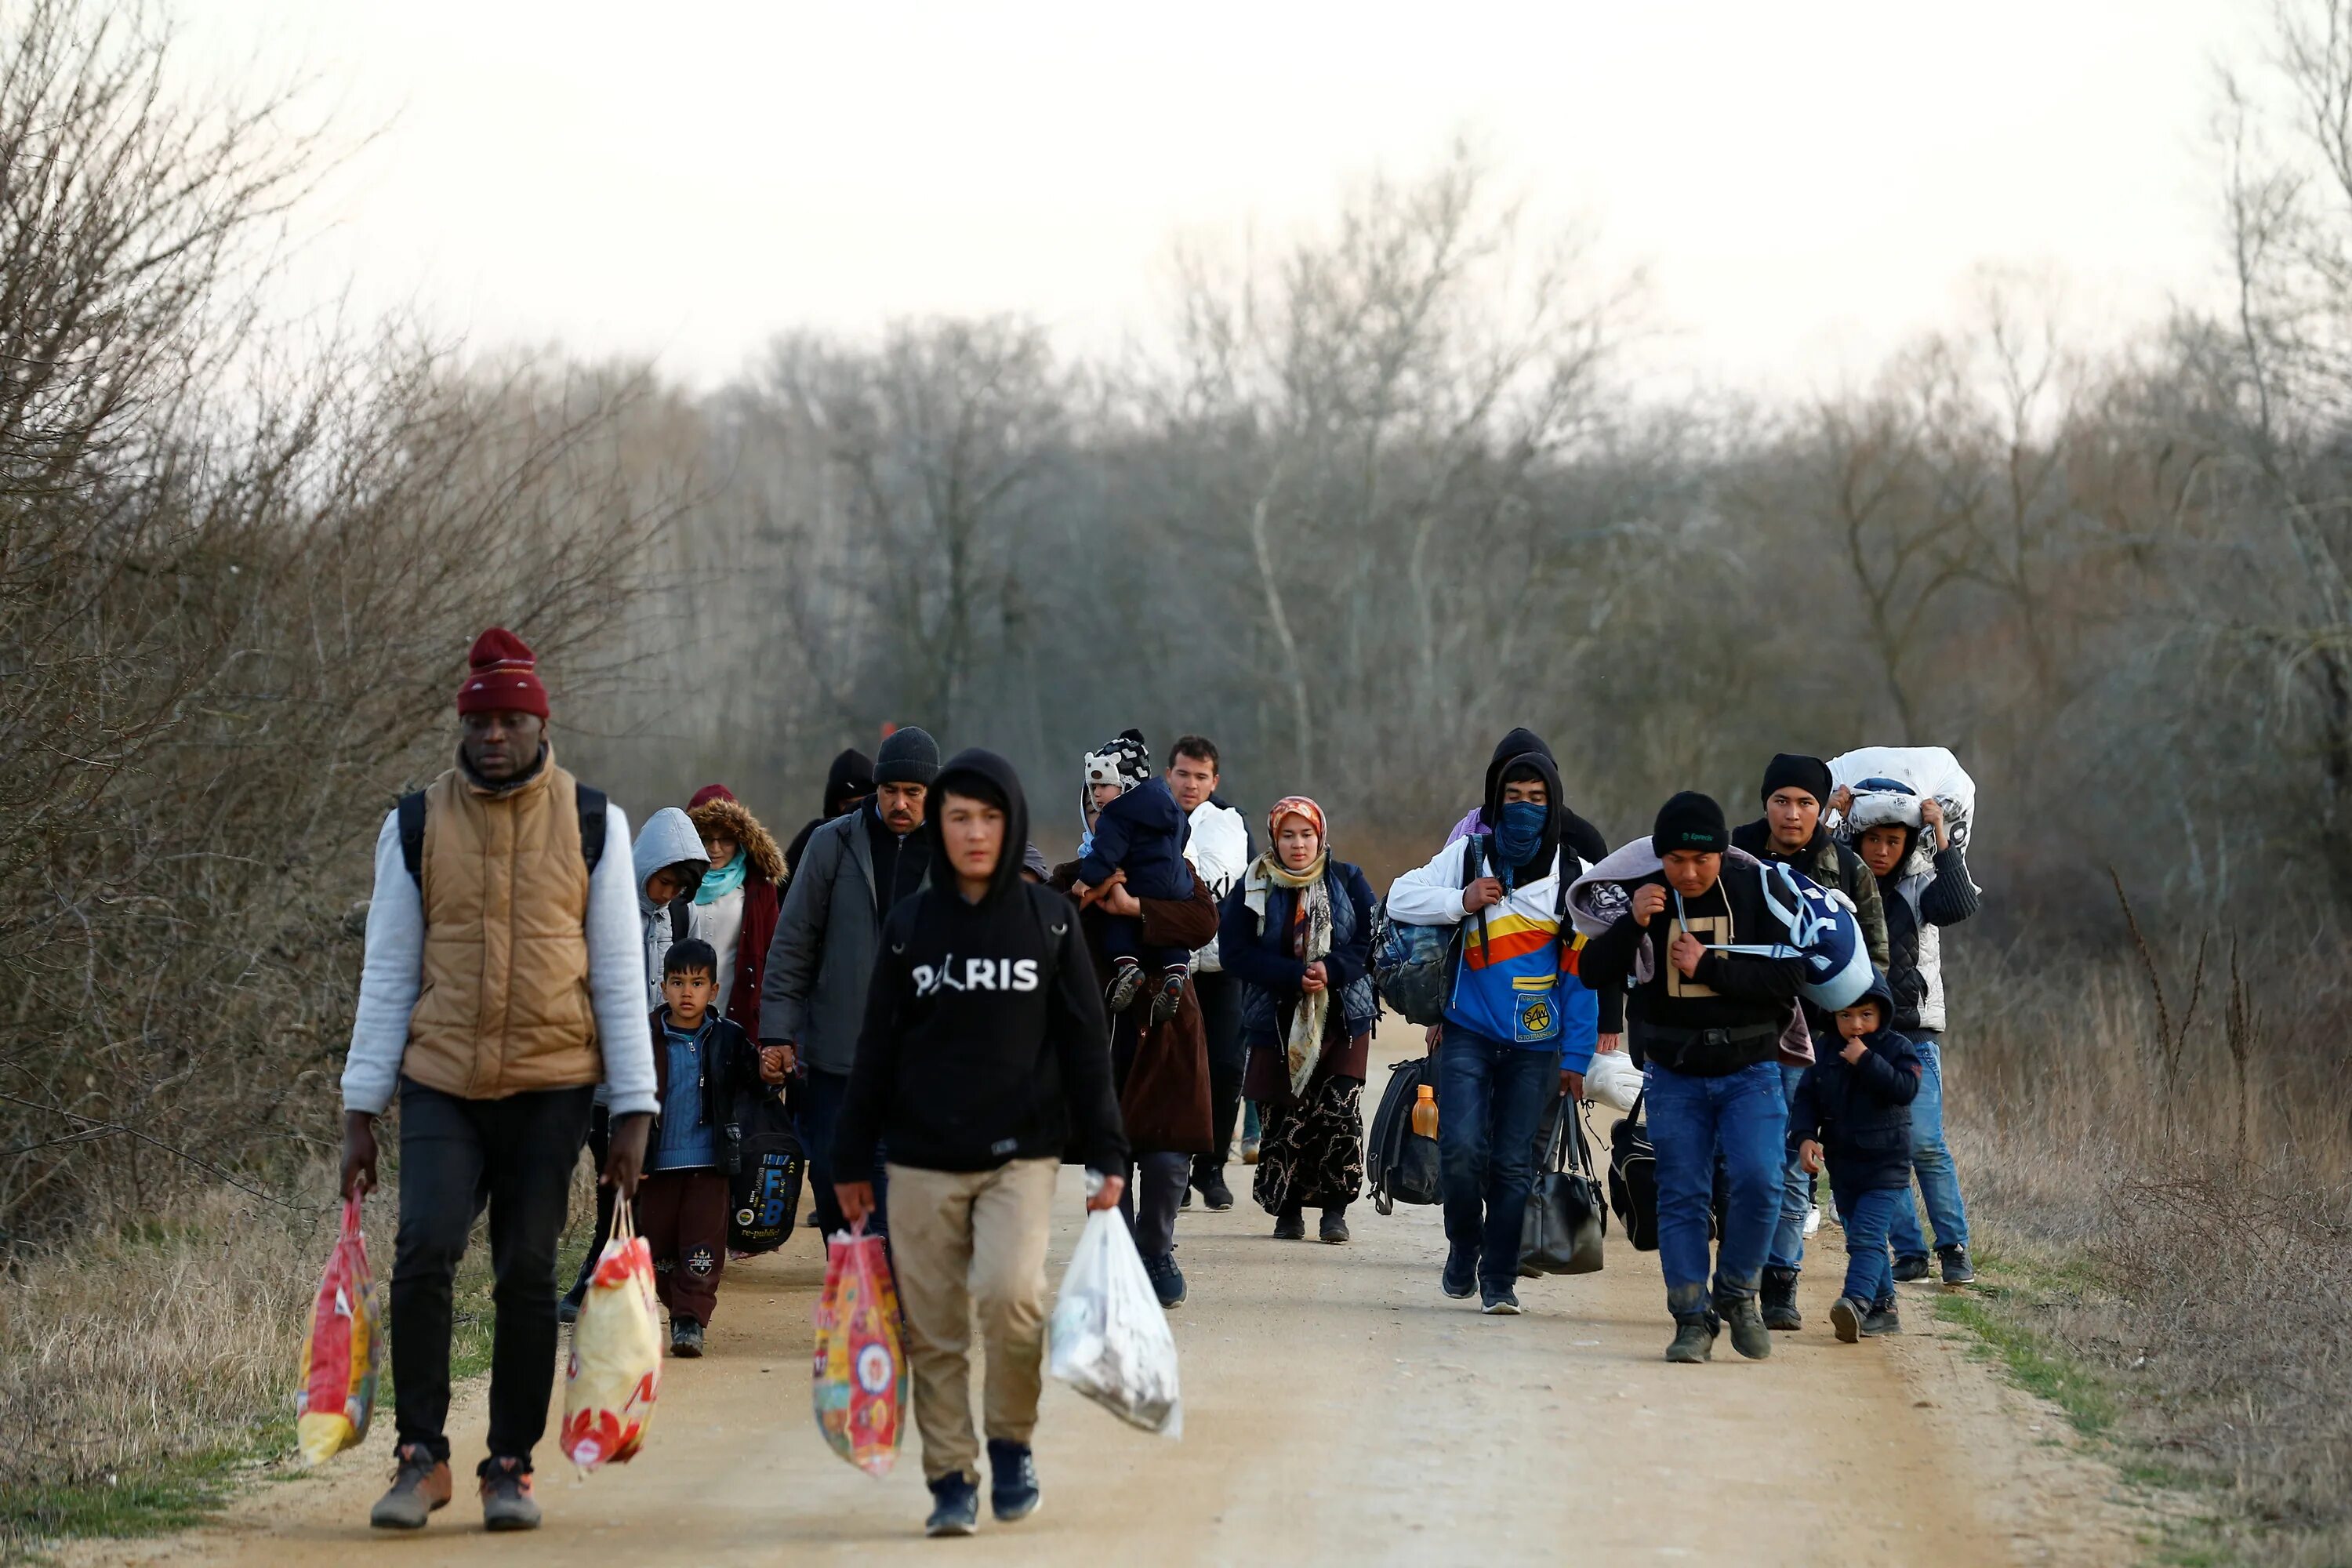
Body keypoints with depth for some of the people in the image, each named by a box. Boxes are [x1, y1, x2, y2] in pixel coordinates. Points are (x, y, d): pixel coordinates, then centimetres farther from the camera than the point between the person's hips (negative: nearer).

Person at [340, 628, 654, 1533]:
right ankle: (421, 1454, -2)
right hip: (441, 1083, 0)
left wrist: (634, 1110, -1)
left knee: (527, 1274, 2)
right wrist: (360, 1110, 4)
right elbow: (387, 975, 8)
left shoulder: (592, 823, 3)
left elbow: (619, 974, 4)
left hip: (550, 1085, 0)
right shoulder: (416, 826, 5)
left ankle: (511, 1467, 12)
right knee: (425, 1253, -14)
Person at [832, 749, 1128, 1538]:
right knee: (933, 1332, 0)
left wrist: (1104, 1154, 1)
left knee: (1010, 1292, -21)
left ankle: (1012, 1441, 1)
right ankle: (952, 1480, 10)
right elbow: (877, 1050, 10)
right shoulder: (909, 924, 6)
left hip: (1021, 1155, -2)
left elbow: (1086, 1046, 6)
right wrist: (852, 1160, 9)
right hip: (923, 1162, 2)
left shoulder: (1050, 920, 4)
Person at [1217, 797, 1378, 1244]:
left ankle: (1335, 1209, -1)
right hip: (1279, 1023, 0)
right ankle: (1288, 1210, 11)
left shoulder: (1347, 882, 5)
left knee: (1340, 1114, -9)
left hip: (1343, 1020, 0)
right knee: (1284, 1119, -2)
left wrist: (1332, 969, -18)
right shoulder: (1252, 890, 2)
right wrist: (1295, 975, -18)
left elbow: (1372, 940, 0)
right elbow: (1236, 954, -7)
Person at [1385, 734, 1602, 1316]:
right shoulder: (1468, 856, 3)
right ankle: (1464, 1246, 14)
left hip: (1537, 1045, 0)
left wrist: (1577, 1056, 0)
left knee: (1513, 1163, 1)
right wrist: (1461, 901, -14)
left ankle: (1499, 1279, 13)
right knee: (1461, 1148, -12)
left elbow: (1582, 974, 2)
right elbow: (1400, 898, 2)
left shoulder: (1574, 875, 1)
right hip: (1469, 1033, 0)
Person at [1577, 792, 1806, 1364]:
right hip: (1674, 1075, 2)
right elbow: (1593, 970, -5)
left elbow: (1789, 976, -12)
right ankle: (1692, 1317, 6)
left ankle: (1738, 1293, 7)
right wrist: (1632, 924, -22)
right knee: (1681, 1196, -1)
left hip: (1750, 1069, -2)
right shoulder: (1641, 894, -3)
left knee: (1757, 1181, -15)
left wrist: (1709, 968, -20)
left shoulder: (1758, 891, -7)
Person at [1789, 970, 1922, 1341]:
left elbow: (1906, 1089, -18)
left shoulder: (1897, 1048, -3)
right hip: (1843, 1166, 5)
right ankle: (1883, 1308, 20)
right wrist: (1805, 1136, -10)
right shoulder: (1826, 1054, 8)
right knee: (1863, 1238, 11)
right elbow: (1807, 1098, 6)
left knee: (1866, 1237, -19)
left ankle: (1856, 1303, -33)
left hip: (1886, 1168, -5)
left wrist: (1866, 1061, -21)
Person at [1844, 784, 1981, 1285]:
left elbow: (1960, 904, -16)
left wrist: (1941, 835, -12)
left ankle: (1954, 1248, -1)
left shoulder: (1918, 886, 2)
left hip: (1913, 1034, -2)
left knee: (1924, 1144, -11)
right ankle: (1909, 1252, 7)